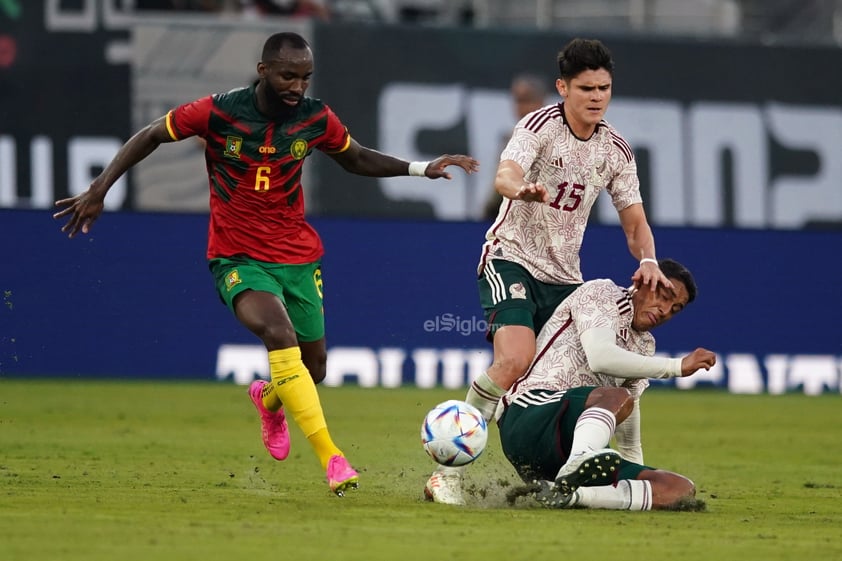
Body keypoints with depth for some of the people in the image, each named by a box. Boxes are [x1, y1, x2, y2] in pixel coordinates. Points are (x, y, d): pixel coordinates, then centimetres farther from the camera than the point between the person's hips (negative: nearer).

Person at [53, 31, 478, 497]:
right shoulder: (217, 113, -15)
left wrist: (420, 169, 3)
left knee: (313, 367, 7)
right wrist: (98, 191, -6)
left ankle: (268, 398, 48)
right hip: (237, 259, -4)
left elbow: (356, 159, 15)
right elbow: (149, 137, -2)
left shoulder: (315, 119, -4)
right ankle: (331, 459, -33)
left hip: (298, 257, 4)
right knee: (279, 331, -31)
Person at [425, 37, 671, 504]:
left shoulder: (615, 149, 3)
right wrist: (521, 189, -58)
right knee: (515, 361, -27)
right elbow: (505, 175, -33)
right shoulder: (541, 125, -14)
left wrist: (647, 260, -13)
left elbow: (634, 222, 9)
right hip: (511, 260, -6)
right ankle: (449, 473, -21)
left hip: (564, 275, 6)